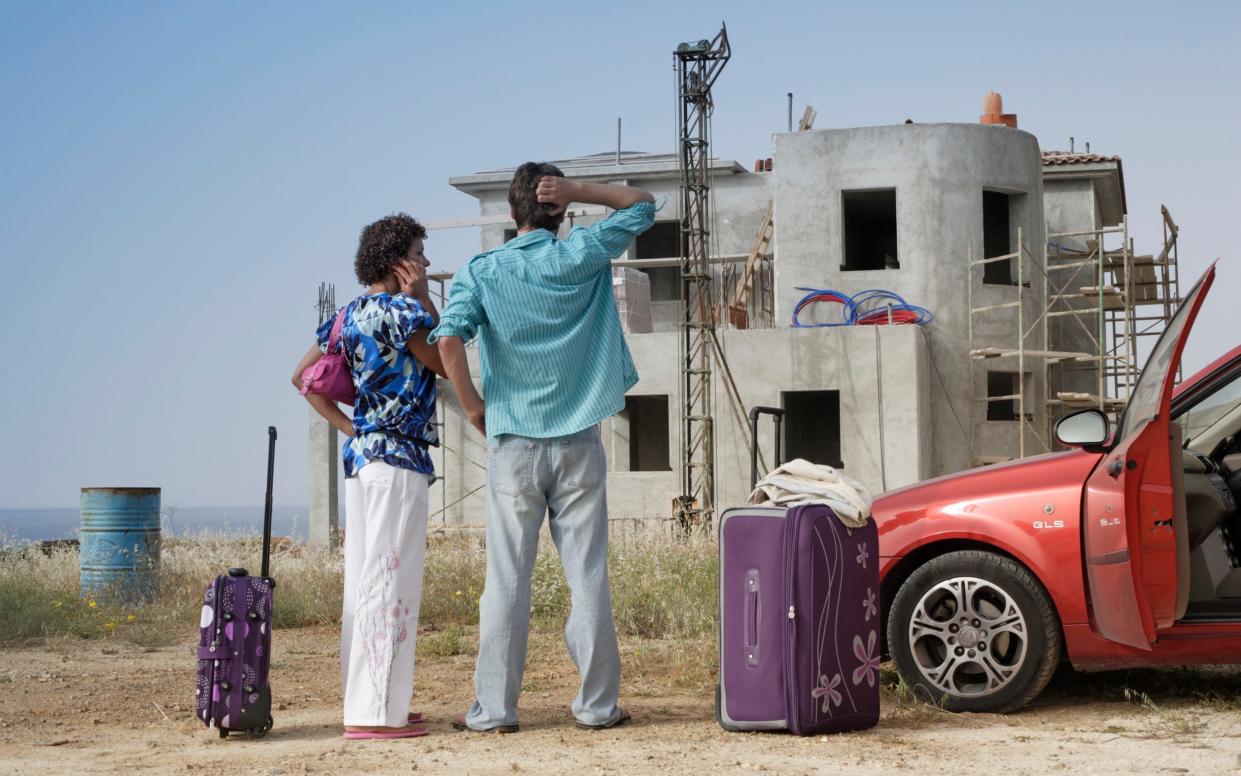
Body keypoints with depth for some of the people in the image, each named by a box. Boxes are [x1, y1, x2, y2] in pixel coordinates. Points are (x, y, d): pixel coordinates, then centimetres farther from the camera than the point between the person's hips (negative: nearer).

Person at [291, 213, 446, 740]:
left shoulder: (347, 315, 14)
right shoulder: (404, 309, -10)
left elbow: (304, 376, 18)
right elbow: (447, 364, -2)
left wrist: (348, 428, 14)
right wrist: (425, 300, -2)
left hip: (359, 457, 9)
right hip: (400, 458, -9)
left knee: (363, 581, 11)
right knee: (391, 582, -8)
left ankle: (365, 702, 16)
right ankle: (376, 712, -8)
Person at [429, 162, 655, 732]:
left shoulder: (481, 272, 0)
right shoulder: (581, 257, 1)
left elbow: (448, 339, -15)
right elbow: (641, 204, 15)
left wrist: (473, 407, -2)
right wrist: (578, 190, 3)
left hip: (513, 444, 0)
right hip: (579, 443, 0)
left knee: (507, 579, 3)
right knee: (588, 577, 4)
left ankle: (494, 707, 6)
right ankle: (598, 704, 8)